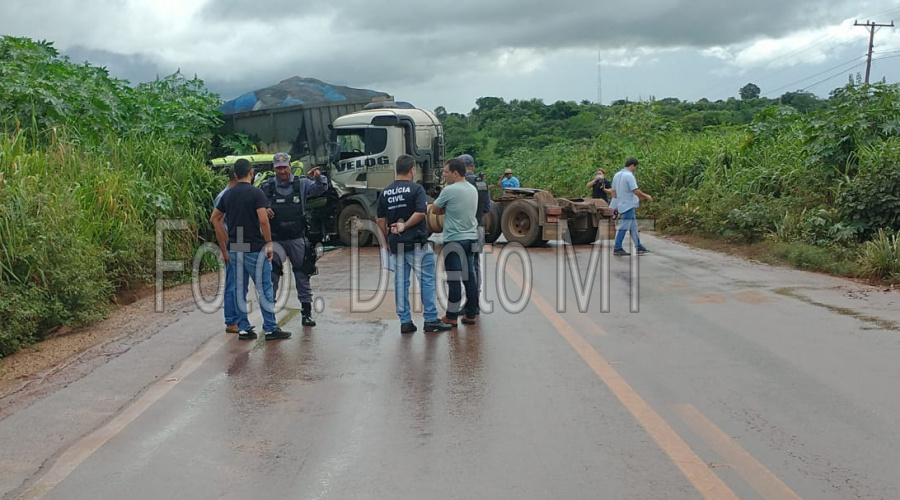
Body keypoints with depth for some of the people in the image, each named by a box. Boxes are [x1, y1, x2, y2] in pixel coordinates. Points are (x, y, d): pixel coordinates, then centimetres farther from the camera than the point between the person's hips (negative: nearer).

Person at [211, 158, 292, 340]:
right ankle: (270, 328, 4)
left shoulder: (228, 194, 9)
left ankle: (244, 328, 14)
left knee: (240, 289, 11)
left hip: (234, 248, 6)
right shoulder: (256, 193, -10)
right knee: (264, 289, 1)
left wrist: (226, 242, 17)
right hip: (254, 248, -6)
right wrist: (269, 243, -10)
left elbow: (214, 218, 15)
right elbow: (263, 220, -19)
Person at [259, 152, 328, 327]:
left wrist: (318, 177, -28)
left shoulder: (301, 184, 1)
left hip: (297, 239, 1)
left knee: (303, 274, 5)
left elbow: (320, 188, -7)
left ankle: (306, 312, 15)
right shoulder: (266, 187, 0)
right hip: (275, 239, 0)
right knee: (271, 276, 5)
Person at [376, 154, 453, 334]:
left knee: (400, 282, 8)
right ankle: (431, 320, 3)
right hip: (416, 243, -5)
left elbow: (381, 220, 8)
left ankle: (405, 322, 10)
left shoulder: (385, 192, 8)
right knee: (426, 280, 2)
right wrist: (405, 226, -9)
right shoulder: (416, 188, -8)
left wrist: (389, 239, 16)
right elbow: (421, 213, -20)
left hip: (396, 244, 6)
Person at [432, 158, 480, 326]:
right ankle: (471, 314, 14)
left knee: (454, 279, -3)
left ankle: (452, 317, 2)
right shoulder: (473, 189, 9)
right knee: (469, 277, 10)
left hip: (454, 240, -7)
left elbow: (435, 210, -1)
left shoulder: (449, 191, -14)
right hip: (471, 238, 7)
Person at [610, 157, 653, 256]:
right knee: (624, 227, -6)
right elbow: (636, 191, -20)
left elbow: (614, 192, 16)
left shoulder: (616, 175, 12)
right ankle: (617, 248, -3)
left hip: (621, 204, 10)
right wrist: (646, 196, -6)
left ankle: (639, 247, 19)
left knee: (633, 226, 14)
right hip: (628, 205, -10)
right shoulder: (629, 176, -16)